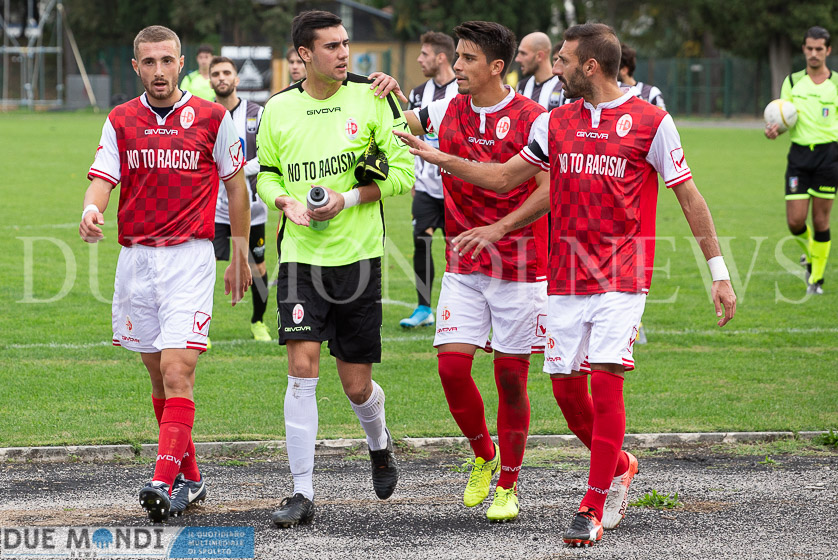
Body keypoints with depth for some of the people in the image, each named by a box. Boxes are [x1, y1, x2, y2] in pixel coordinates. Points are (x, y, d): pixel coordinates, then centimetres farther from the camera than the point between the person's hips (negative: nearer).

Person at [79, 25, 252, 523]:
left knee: (177, 373, -16)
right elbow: (102, 180, -3)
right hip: (136, 258, 4)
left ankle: (165, 483, -23)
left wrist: (240, 255, 9)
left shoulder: (213, 118, 0)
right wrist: (91, 211, -26)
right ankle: (190, 478, 24)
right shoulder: (120, 122, 7)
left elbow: (237, 186, 8)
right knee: (160, 378, 11)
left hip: (190, 258, -4)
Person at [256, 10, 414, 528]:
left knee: (356, 383, 6)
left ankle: (379, 443, 41)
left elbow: (403, 171, -3)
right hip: (301, 255, 1)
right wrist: (285, 201, -6)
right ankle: (303, 494, -8)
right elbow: (266, 173, 16)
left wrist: (348, 199, -15)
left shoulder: (371, 98, -3)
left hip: (358, 254, -1)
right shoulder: (279, 110, 4)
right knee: (302, 368, -12)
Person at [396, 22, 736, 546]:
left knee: (605, 380, -13)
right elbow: (503, 178, 19)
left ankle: (594, 509, -7)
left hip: (622, 280, -5)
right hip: (567, 279, 5)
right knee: (566, 385, 4)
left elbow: (689, 197, 0)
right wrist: (435, 156, 12)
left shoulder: (651, 122, -4)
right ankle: (618, 466, 30)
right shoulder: (554, 123, 10)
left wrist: (720, 273, -1)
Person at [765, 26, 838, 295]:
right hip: (799, 154, 1)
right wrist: (775, 129, -15)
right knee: (795, 221, -6)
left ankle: (816, 278, 11)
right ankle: (809, 251, 28)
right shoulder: (792, 82, 8)